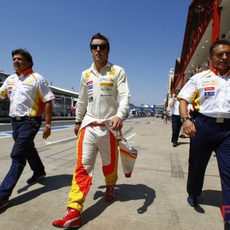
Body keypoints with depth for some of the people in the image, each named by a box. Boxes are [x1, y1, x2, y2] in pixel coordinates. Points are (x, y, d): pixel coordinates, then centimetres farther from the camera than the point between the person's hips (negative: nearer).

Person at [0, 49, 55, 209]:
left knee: (17, 156, -9)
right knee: (28, 149, 23)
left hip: (30, 121, -7)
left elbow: (48, 102, -11)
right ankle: (39, 172, 46)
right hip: (15, 121, 7)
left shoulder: (37, 78, -8)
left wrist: (48, 125, -15)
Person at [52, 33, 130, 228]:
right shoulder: (85, 74, 12)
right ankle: (74, 212, 0)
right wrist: (78, 121, 23)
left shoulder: (117, 71, -1)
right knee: (83, 166, -3)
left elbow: (125, 96, -14)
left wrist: (120, 115, -32)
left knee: (110, 164, 13)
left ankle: (110, 187, 44)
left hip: (109, 126, -2)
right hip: (89, 125, 3)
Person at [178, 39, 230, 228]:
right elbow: (183, 99, 0)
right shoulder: (199, 78, 4)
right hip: (203, 125, -1)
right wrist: (186, 119, -17)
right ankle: (193, 194, 40)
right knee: (197, 164, 13)